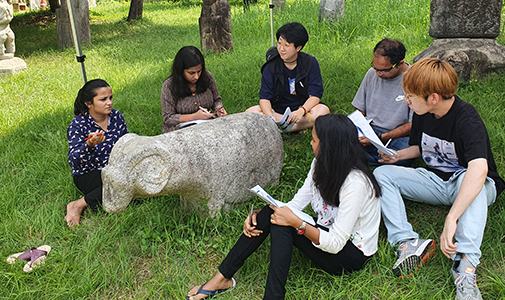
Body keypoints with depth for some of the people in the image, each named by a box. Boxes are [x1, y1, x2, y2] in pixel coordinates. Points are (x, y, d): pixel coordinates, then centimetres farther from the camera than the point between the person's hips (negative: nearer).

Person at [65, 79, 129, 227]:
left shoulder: (116, 116, 0)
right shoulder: (78, 125, -14)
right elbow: (74, 161, -24)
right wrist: (90, 145, -43)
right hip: (88, 175, -6)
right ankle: (78, 206, -17)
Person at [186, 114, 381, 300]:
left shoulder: (355, 183, -30)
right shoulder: (321, 164, -3)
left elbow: (335, 244, -28)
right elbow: (297, 203, -2)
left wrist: (295, 222, -31)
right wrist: (259, 215, -16)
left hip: (352, 254, -8)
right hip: (325, 232, 8)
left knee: (281, 223, -26)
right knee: (272, 214, -15)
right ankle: (223, 277, -9)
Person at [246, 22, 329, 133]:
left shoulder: (310, 62, -7)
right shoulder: (271, 65, -6)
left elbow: (315, 95, -10)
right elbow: (264, 97, -11)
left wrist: (301, 111, -30)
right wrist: (270, 117, -31)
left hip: (304, 108, -1)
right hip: (276, 110, 1)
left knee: (323, 111, -31)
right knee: (250, 112, -25)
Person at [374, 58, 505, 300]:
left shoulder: (466, 119, -27)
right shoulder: (422, 113, -5)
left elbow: (479, 169, -43)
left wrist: (451, 219, -52)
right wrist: (398, 155, -8)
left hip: (468, 186, -6)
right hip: (435, 181, 6)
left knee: (469, 180, -41)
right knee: (382, 174, -12)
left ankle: (466, 265, -51)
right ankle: (407, 241, -32)